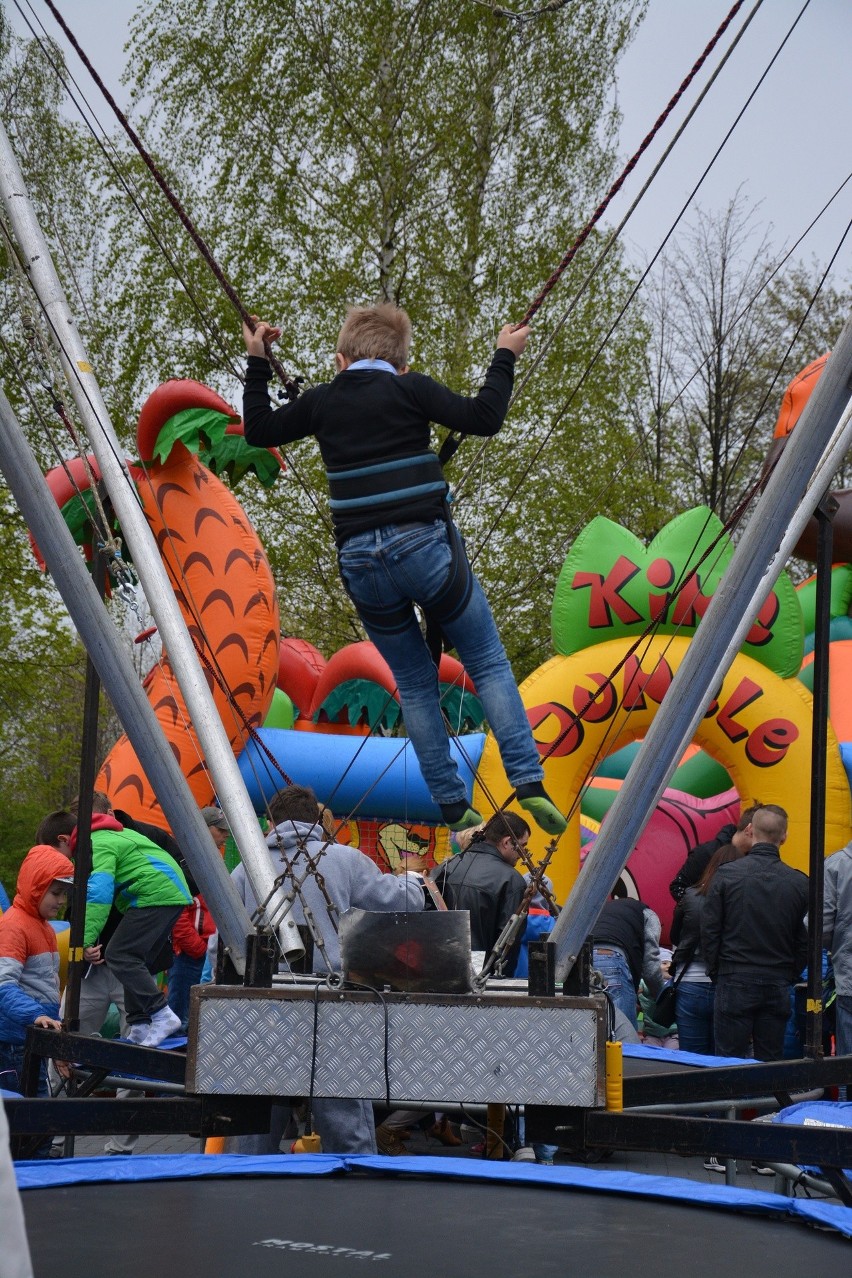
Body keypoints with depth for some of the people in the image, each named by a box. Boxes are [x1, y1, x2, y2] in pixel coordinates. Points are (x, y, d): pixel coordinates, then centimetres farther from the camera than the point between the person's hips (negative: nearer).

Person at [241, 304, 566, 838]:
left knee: (415, 684, 16)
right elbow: (482, 418, -5)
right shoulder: (409, 389, 1)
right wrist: (505, 358, 8)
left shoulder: (322, 401, 11)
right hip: (424, 544, -3)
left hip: (360, 560, 3)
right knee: (489, 664, 8)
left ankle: (454, 807, 14)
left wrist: (257, 362, 34)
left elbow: (259, 429, 24)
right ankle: (530, 782, -2)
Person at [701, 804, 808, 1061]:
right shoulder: (799, 883, -2)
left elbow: (709, 929, -3)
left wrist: (716, 972, 9)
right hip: (778, 986, 2)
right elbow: (804, 941, 4)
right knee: (771, 1063, 10)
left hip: (734, 982, -2)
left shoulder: (726, 874, -8)